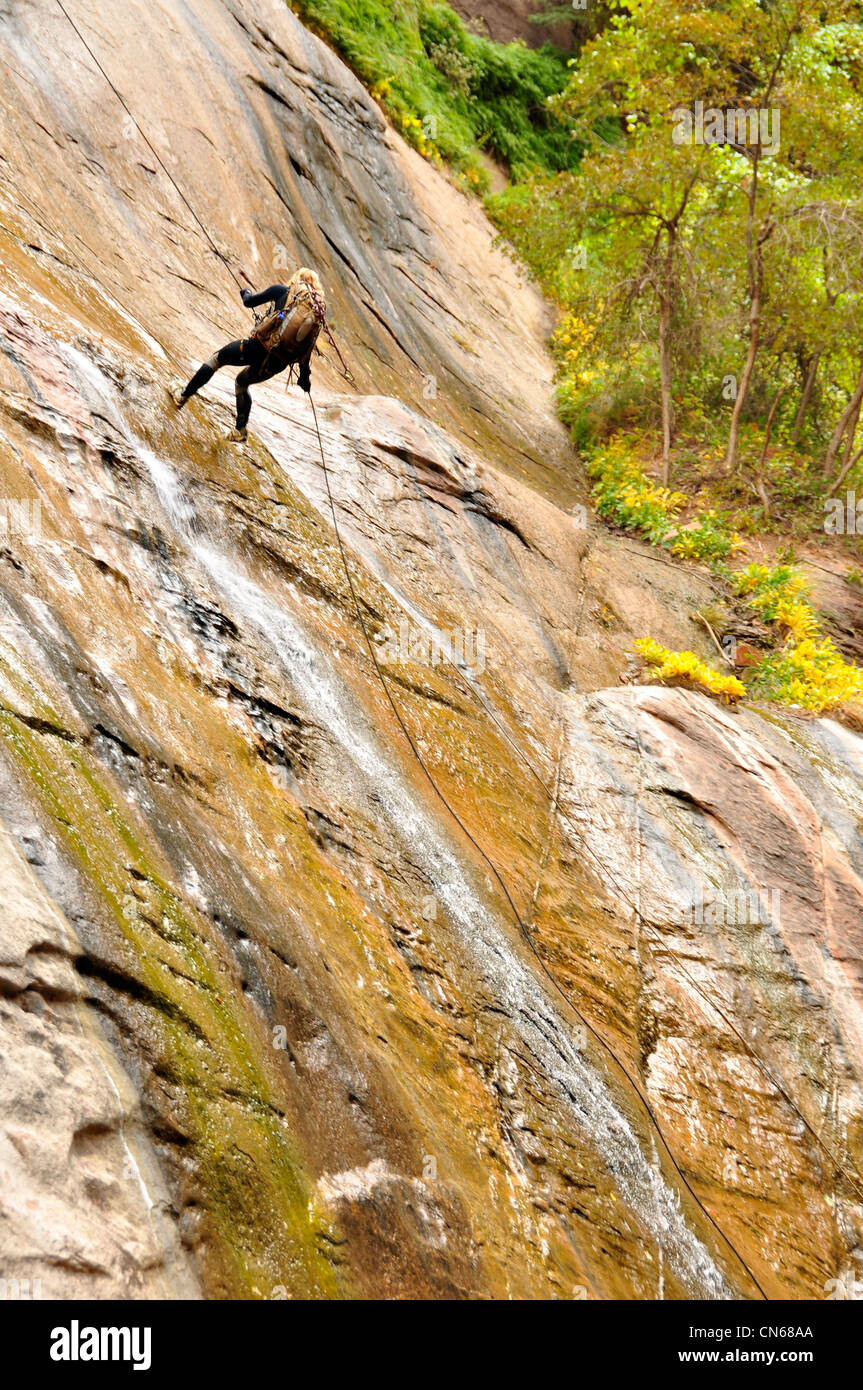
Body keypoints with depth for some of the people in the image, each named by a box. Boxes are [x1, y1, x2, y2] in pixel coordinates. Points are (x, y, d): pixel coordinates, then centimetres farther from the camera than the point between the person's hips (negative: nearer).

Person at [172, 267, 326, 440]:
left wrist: (246, 293, 32)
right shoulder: (319, 310, 10)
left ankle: (183, 396, 26)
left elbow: (249, 302, 8)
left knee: (218, 358, 22)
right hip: (278, 364, 5)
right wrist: (305, 374, 21)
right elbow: (307, 348, 12)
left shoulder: (283, 291, 0)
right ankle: (240, 431, 32)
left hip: (260, 347, -5)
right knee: (242, 382, 32)